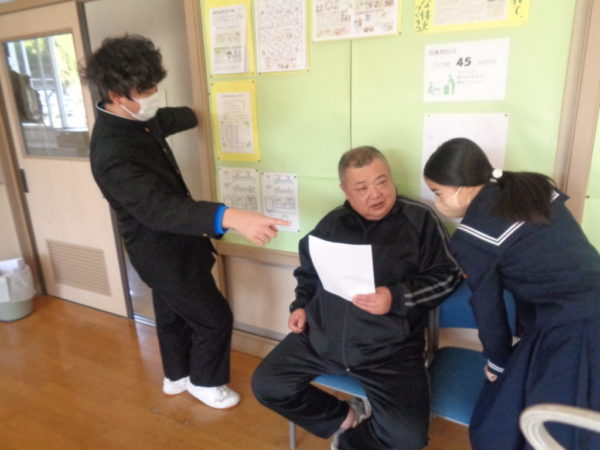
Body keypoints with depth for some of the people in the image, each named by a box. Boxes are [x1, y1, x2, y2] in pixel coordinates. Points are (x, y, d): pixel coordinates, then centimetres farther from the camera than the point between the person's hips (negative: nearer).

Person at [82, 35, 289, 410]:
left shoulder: (135, 120, -4)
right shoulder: (112, 153, -33)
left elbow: (166, 120, 20)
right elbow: (158, 206, -46)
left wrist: (196, 115, 38)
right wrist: (231, 218, -60)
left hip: (169, 243, 9)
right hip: (162, 251, -9)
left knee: (173, 313, 25)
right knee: (214, 317, 5)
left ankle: (177, 376, 49)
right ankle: (205, 382, 32)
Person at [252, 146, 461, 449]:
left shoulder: (420, 220, -4)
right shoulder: (332, 223, 8)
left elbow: (446, 276, -4)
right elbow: (308, 272, 22)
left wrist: (397, 298, -18)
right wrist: (301, 305, 7)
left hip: (390, 349, -3)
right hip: (321, 338, 4)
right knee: (266, 386, 0)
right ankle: (345, 418, 19)